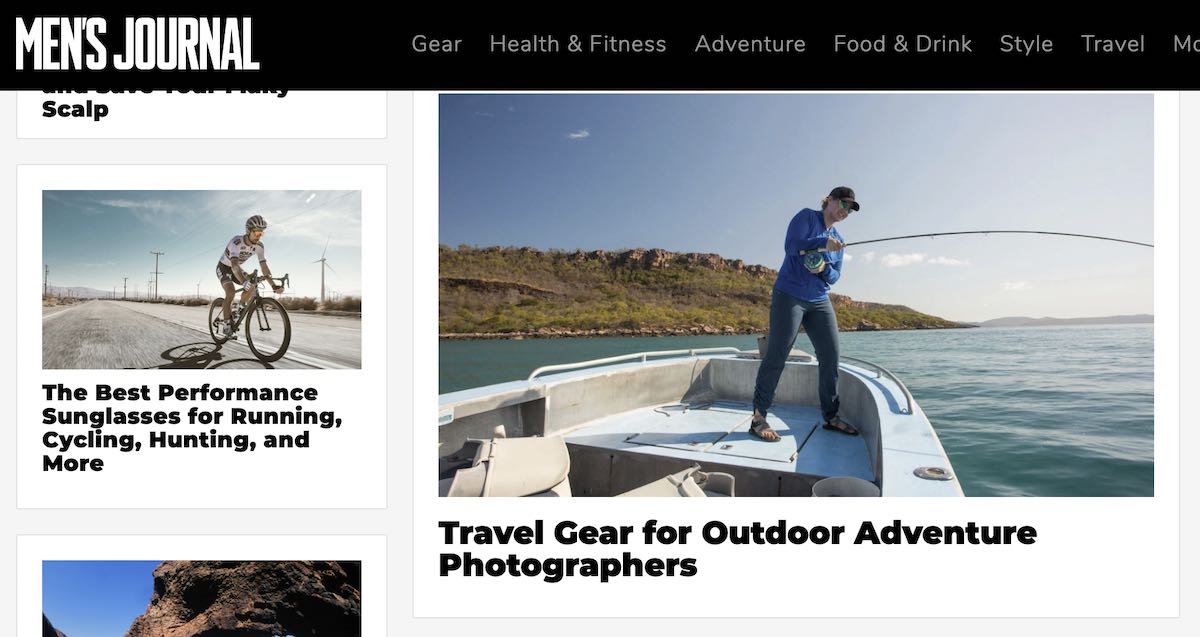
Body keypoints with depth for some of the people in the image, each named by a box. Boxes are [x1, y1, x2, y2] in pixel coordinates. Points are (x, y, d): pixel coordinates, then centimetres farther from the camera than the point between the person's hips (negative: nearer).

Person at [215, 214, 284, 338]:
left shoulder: (260, 246, -18)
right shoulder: (236, 242, -36)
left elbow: (264, 266, -20)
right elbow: (234, 265, -48)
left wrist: (273, 285, -33)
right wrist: (244, 282, -64)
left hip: (236, 269, 6)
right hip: (223, 268, -6)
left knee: (251, 285, -19)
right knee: (231, 291, -27)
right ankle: (226, 325, -18)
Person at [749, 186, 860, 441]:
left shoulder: (838, 240, 17)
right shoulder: (807, 217, 0)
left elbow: (835, 277, 13)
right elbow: (790, 246, -14)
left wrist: (824, 269, -9)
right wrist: (823, 243, -23)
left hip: (820, 301, 7)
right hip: (790, 295, -7)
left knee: (831, 357, 3)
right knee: (776, 356, -10)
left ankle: (831, 417, 15)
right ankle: (758, 419, -5)